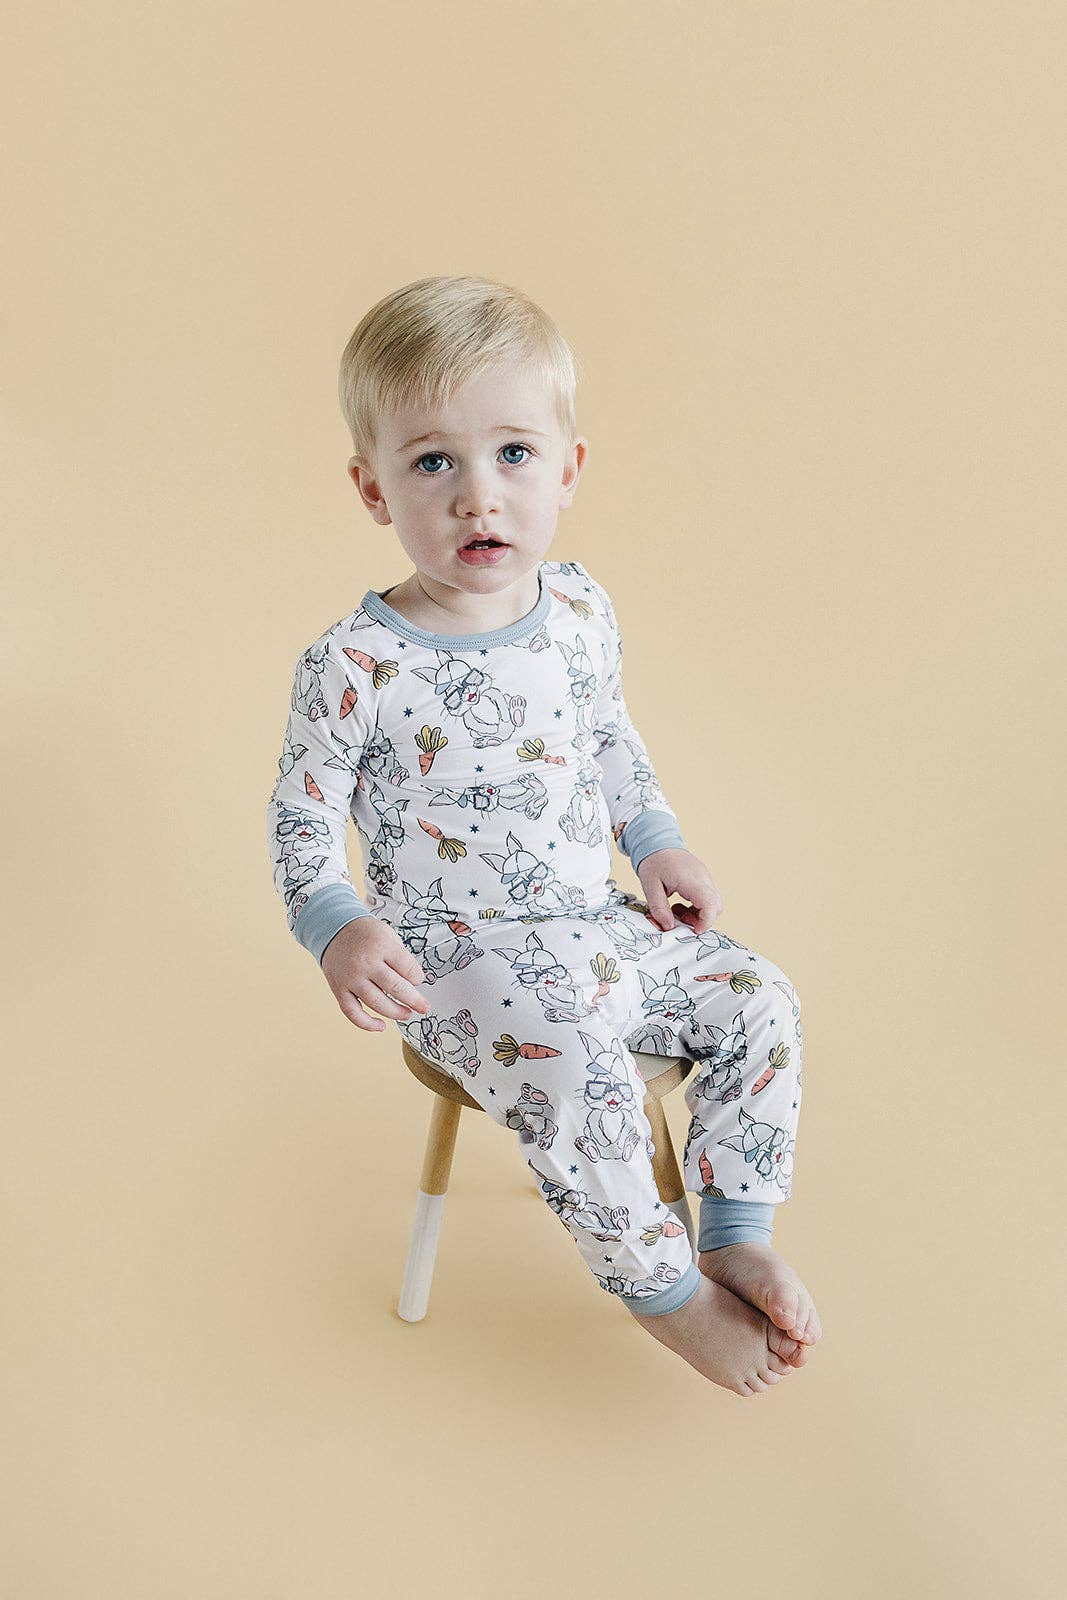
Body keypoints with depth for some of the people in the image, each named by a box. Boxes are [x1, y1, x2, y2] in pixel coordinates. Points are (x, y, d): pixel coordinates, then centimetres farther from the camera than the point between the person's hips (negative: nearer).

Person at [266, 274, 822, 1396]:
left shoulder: (580, 607, -3)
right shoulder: (354, 666, -19)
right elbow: (301, 817, -10)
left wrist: (655, 841, 7)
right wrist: (337, 929, -26)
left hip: (592, 921, 6)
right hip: (452, 951, -6)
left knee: (760, 1003, -1)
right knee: (581, 1079, -27)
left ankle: (737, 1239, 14)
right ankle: (662, 1290, 1)